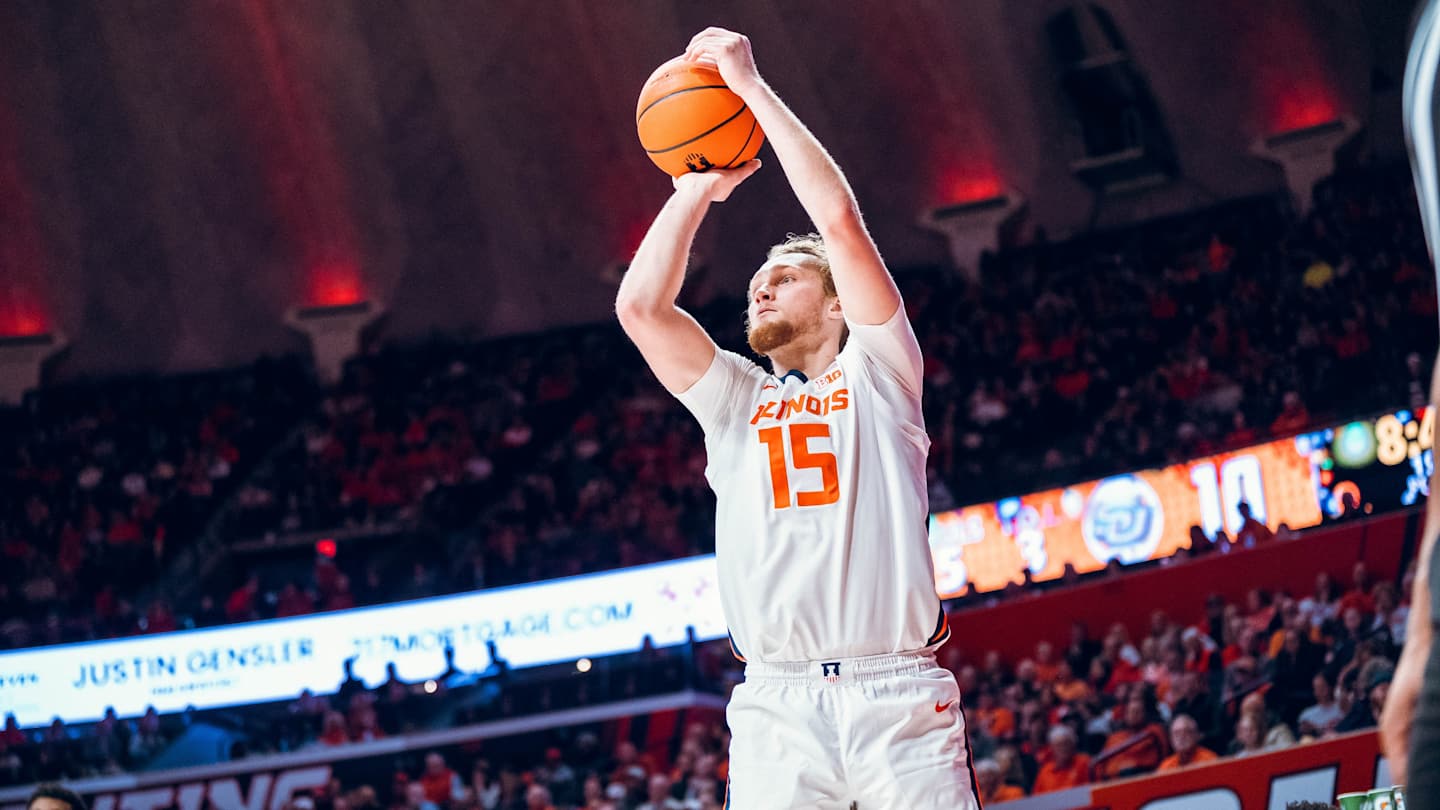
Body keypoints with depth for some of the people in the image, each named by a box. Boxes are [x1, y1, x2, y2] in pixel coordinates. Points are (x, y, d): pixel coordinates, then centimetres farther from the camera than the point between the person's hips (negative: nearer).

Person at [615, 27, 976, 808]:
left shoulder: (876, 377, 14)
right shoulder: (735, 402, 23)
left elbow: (839, 219, 4)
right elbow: (640, 306, 10)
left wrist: (751, 85, 8)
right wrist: (696, 191, 17)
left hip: (899, 693, -2)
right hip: (776, 706, 2)